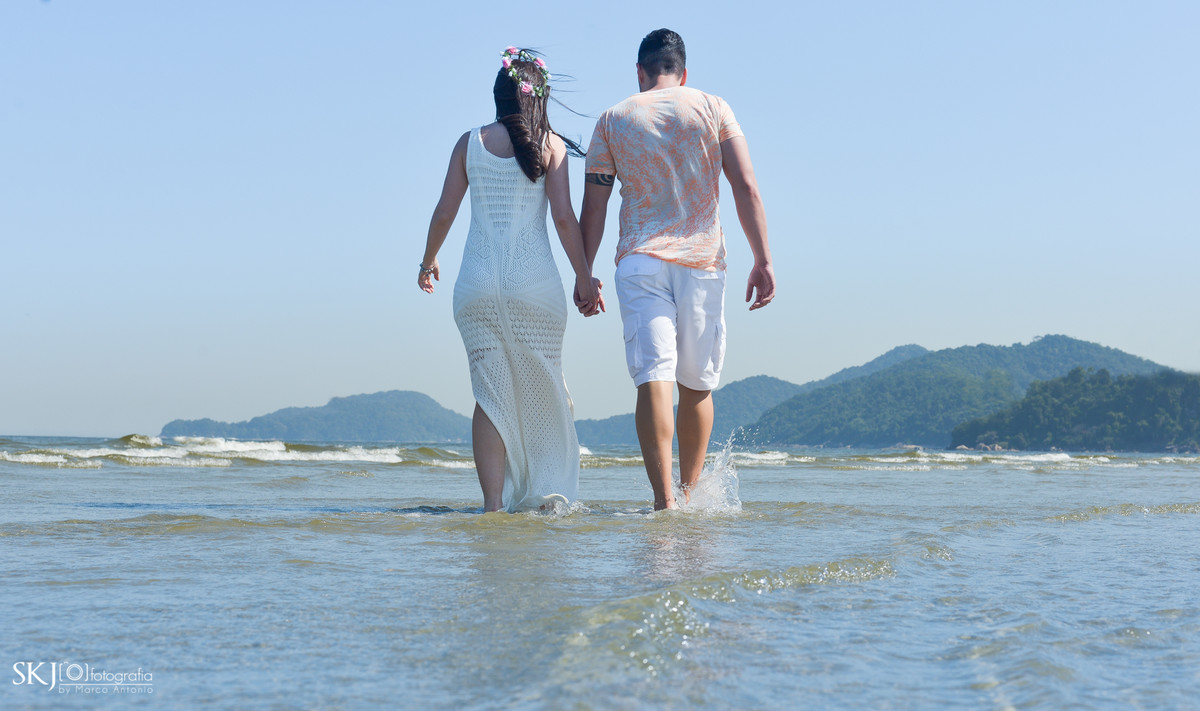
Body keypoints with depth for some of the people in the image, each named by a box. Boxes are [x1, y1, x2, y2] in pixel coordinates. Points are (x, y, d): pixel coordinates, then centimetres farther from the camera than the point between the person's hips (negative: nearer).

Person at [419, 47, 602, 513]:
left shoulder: (470, 143, 6)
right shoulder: (549, 144, 0)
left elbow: (443, 213, 7)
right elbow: (563, 217, -6)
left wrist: (428, 262, 23)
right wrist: (584, 277, 1)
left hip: (477, 283, 2)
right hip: (535, 282, -2)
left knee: (491, 395, 3)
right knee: (542, 388, 14)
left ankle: (494, 503, -3)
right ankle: (547, 491, 13)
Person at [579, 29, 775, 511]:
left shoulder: (612, 120, 9)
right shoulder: (712, 109, 8)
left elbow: (593, 207, 7)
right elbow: (746, 186, -1)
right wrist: (763, 260, 0)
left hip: (639, 262, 0)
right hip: (702, 261, 0)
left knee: (653, 379, -8)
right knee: (697, 384, 12)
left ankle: (664, 502, -17)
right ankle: (690, 494, 19)